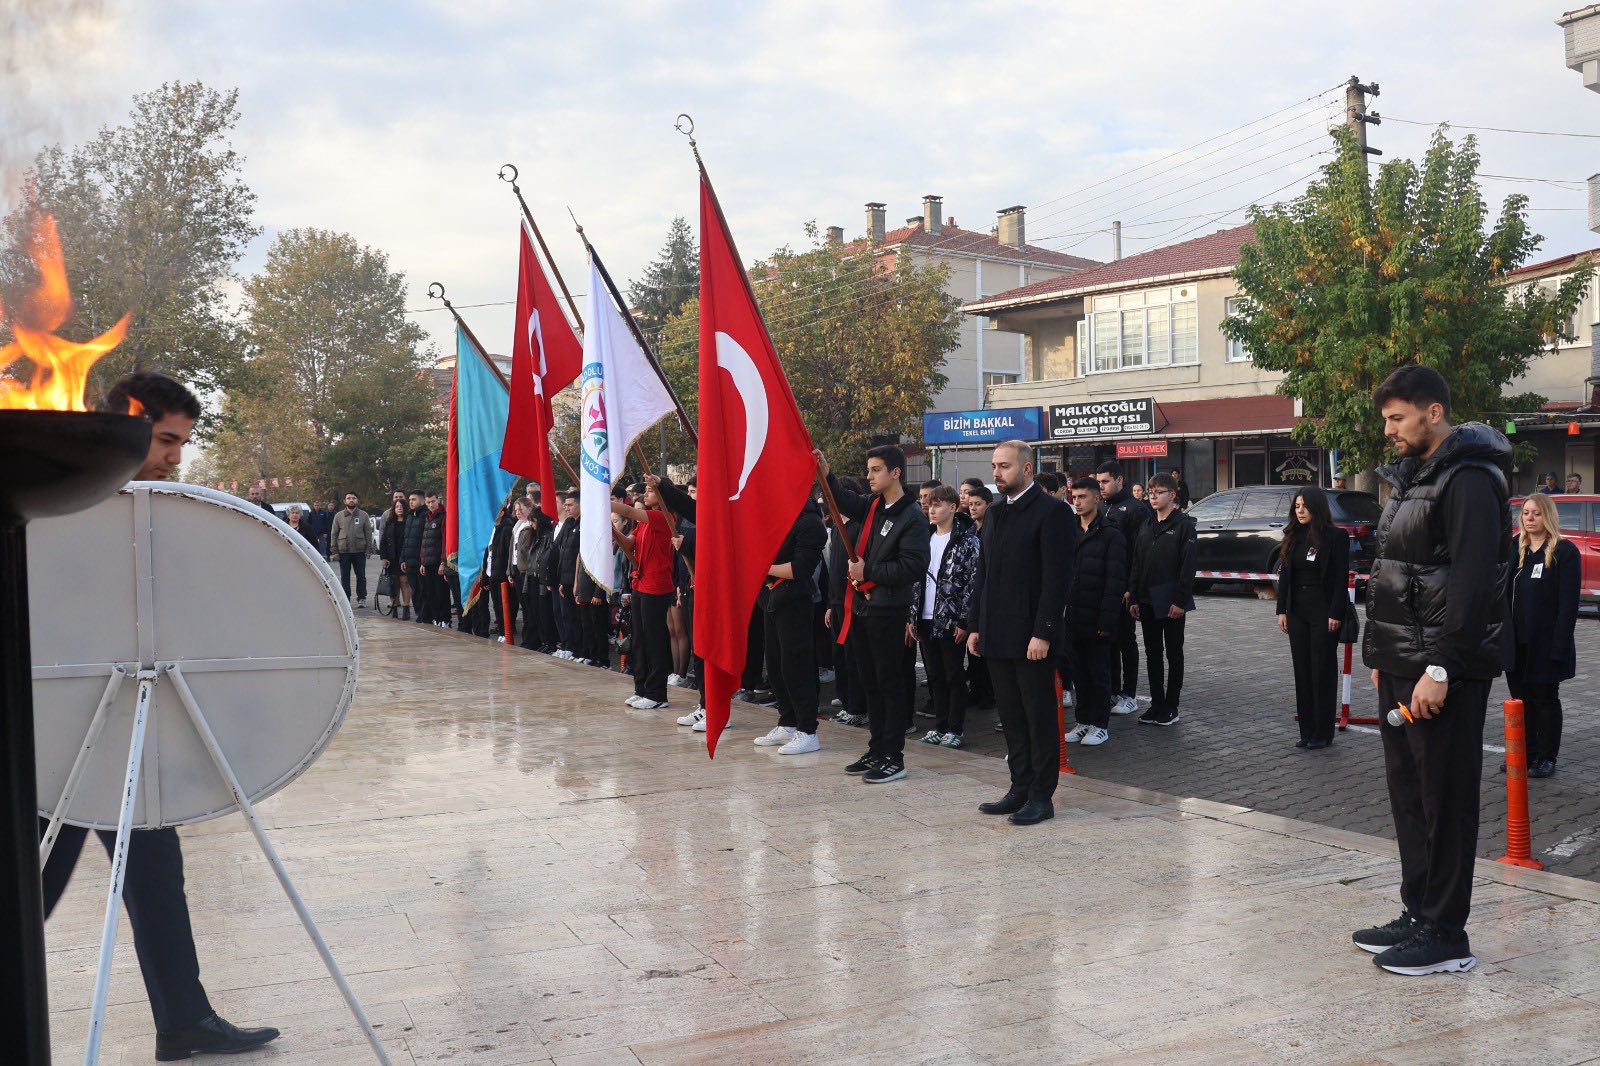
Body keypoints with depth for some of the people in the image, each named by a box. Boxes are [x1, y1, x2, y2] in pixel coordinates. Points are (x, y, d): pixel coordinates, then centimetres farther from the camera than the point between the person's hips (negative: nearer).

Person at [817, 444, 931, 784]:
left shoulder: (912, 518, -13)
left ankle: (894, 757, 6)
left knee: (890, 683, -1)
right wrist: (826, 475, 11)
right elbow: (846, 502, 28)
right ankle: (877, 750, 24)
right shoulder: (874, 505, 10)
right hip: (861, 606, 8)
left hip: (887, 610, -8)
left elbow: (914, 567, -20)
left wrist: (868, 571, -14)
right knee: (871, 683, 14)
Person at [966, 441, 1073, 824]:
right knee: (1012, 717, 13)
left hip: (1031, 637, -8)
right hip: (997, 635, 8)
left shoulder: (1050, 511, -10)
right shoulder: (997, 513, 14)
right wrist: (975, 626, 12)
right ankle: (1020, 789, 21)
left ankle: (1042, 796, 9)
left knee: (1040, 718, 1)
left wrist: (1042, 633, -19)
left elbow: (1056, 577, -15)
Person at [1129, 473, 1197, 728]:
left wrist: (1180, 601, -18)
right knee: (1152, 654, 10)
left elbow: (1188, 565, -13)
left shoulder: (1184, 525, -7)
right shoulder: (1146, 527, 13)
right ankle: (1156, 705, 17)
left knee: (1173, 655, 3)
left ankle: (1170, 707, 8)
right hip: (1147, 602, 6)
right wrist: (1134, 598, 6)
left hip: (1171, 602, -6)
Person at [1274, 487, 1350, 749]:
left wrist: (1335, 614, -15)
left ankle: (1323, 733, 6)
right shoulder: (1293, 537, 9)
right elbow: (1284, 574, 10)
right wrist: (1282, 610, 4)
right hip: (1298, 609, 5)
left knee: (1323, 670, 0)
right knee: (1302, 669, 7)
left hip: (1323, 609, -5)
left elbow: (1341, 578, -10)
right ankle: (1307, 730, 13)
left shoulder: (1336, 536, -7)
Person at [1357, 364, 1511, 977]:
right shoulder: (1411, 477, 16)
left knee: (1445, 801, -3)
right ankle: (1418, 915, 25)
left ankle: (1446, 938, 5)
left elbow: (1470, 583, -21)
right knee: (1408, 794, 15)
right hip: (1402, 668, 10)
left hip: (1443, 673, -10)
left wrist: (1440, 668, -24)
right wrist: (1381, 654, 16)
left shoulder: (1469, 481, -14)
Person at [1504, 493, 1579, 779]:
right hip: (1515, 642, 5)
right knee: (1520, 699, 10)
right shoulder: (1514, 549, 10)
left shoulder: (1564, 551, -7)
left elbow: (1568, 603, -11)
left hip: (1545, 644, -5)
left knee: (1545, 699, 6)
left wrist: (1560, 645, -17)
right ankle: (1525, 754, 20)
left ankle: (1546, 757, 15)